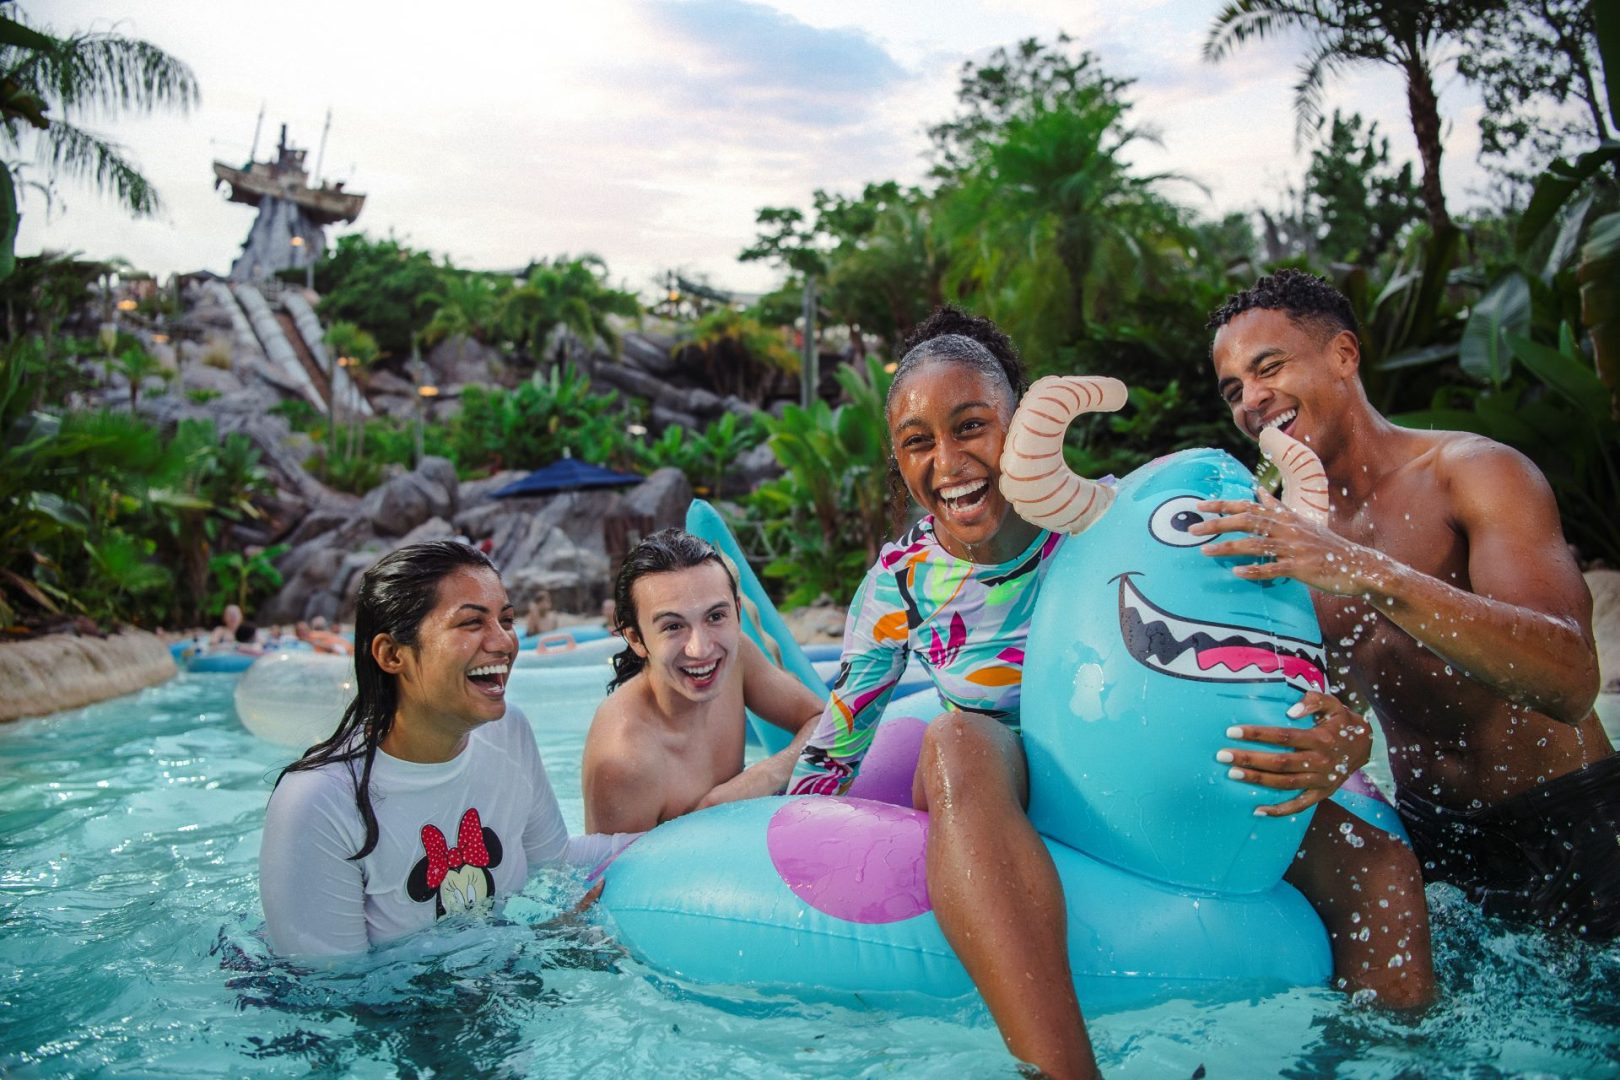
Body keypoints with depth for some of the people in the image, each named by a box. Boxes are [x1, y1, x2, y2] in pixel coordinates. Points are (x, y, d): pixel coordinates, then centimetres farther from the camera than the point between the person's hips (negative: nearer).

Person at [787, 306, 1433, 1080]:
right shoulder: (901, 584, -7)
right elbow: (830, 754, 1)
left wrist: (1343, 739, -28)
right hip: (1006, 835, -1)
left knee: (1380, 869, -20)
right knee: (959, 745, -36)